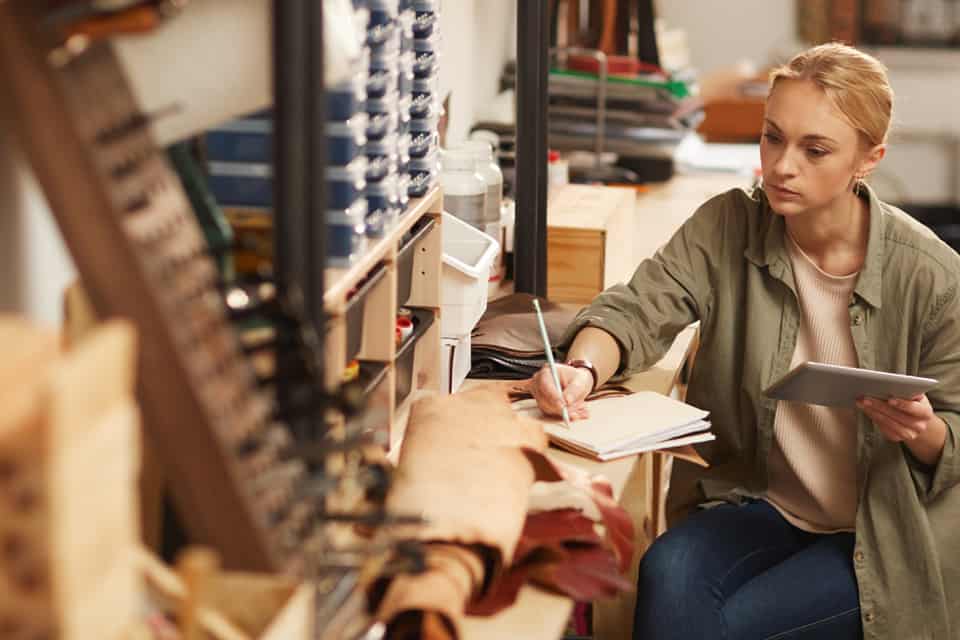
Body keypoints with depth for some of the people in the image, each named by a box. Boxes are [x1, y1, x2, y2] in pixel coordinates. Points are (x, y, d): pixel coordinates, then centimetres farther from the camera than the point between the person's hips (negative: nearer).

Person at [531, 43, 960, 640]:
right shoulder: (727, 227, -6)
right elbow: (638, 308, -16)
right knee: (669, 575, -29)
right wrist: (584, 369, -38)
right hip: (758, 503, 3)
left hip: (881, 539, -2)